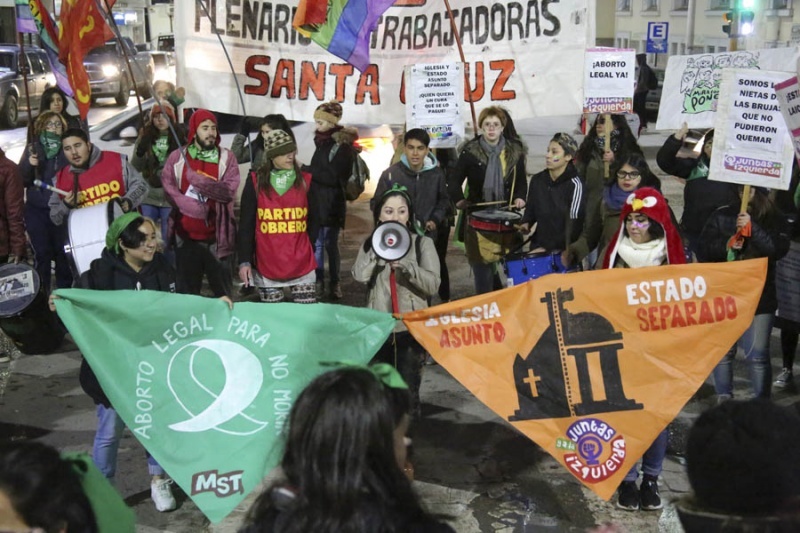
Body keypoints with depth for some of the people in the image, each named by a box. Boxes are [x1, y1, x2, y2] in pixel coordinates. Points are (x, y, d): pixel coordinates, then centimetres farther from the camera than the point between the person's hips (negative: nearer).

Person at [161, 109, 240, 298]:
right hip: (186, 235, 1)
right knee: (186, 291, 12)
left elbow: (229, 191, -11)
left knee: (222, 291, 8)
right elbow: (168, 189, -5)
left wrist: (195, 178, -13)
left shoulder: (227, 157, 1)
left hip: (217, 236, -1)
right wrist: (192, 206, -19)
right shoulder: (177, 157, 4)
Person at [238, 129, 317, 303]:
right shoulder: (255, 182, 1)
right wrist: (244, 260, -4)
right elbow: (246, 225, 2)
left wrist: (315, 256, 5)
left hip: (302, 265, 1)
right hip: (267, 265, -1)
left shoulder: (305, 181, 5)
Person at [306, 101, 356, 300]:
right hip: (317, 202, 6)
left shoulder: (342, 145, -10)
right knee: (316, 243, 5)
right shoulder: (323, 142, 14)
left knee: (330, 244, -1)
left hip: (332, 205, -6)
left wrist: (306, 170, -15)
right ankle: (318, 282, 11)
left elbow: (334, 177, -16)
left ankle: (335, 283, 8)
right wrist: (308, 170, 1)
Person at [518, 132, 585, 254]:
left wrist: (547, 248, -17)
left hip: (564, 251, -5)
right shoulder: (537, 180, 4)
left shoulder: (574, 185, -12)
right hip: (538, 245, 5)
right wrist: (526, 223, -1)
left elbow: (574, 227, -14)